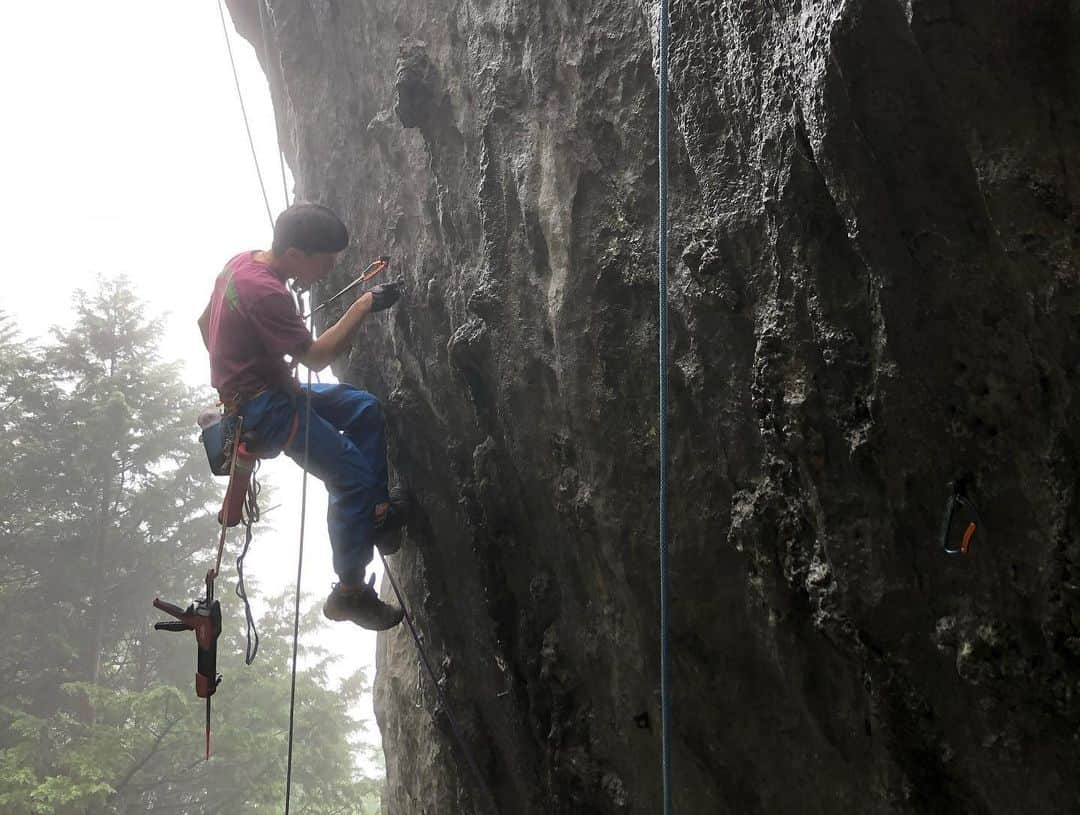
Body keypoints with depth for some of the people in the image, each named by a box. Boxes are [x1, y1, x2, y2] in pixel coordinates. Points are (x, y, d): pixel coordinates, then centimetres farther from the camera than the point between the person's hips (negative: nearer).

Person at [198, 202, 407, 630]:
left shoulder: (243, 262, 2)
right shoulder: (264, 292, -27)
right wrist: (365, 305, -17)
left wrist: (231, 369, 23)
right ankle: (349, 591, -1)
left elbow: (204, 322, 16)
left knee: (365, 409, 14)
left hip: (268, 386, 10)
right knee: (352, 477, -11)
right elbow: (317, 357, -21)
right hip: (261, 406, -10)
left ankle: (376, 511, 13)